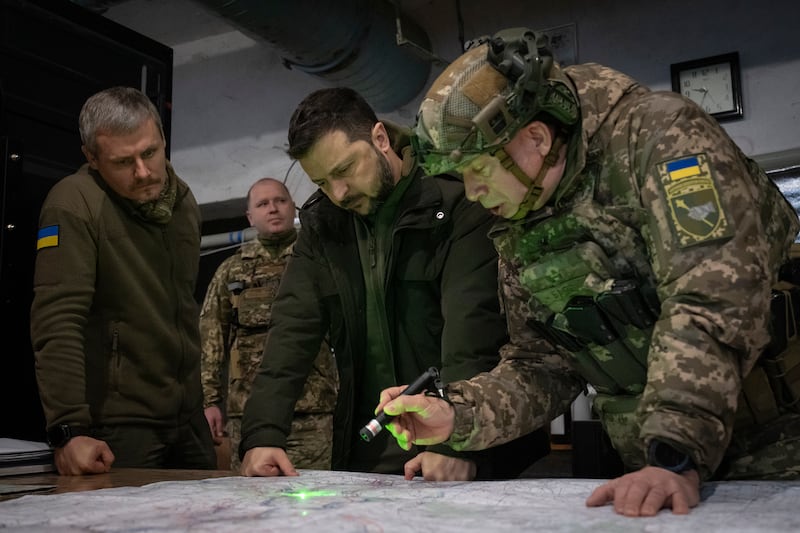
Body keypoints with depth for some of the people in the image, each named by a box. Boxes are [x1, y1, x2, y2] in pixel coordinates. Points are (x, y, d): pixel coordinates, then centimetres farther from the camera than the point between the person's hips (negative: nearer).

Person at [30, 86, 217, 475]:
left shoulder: (184, 201, 6)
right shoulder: (74, 205, -16)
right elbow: (57, 321, -21)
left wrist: (202, 399, 16)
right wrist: (70, 430, -26)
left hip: (188, 421, 7)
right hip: (117, 428, -6)